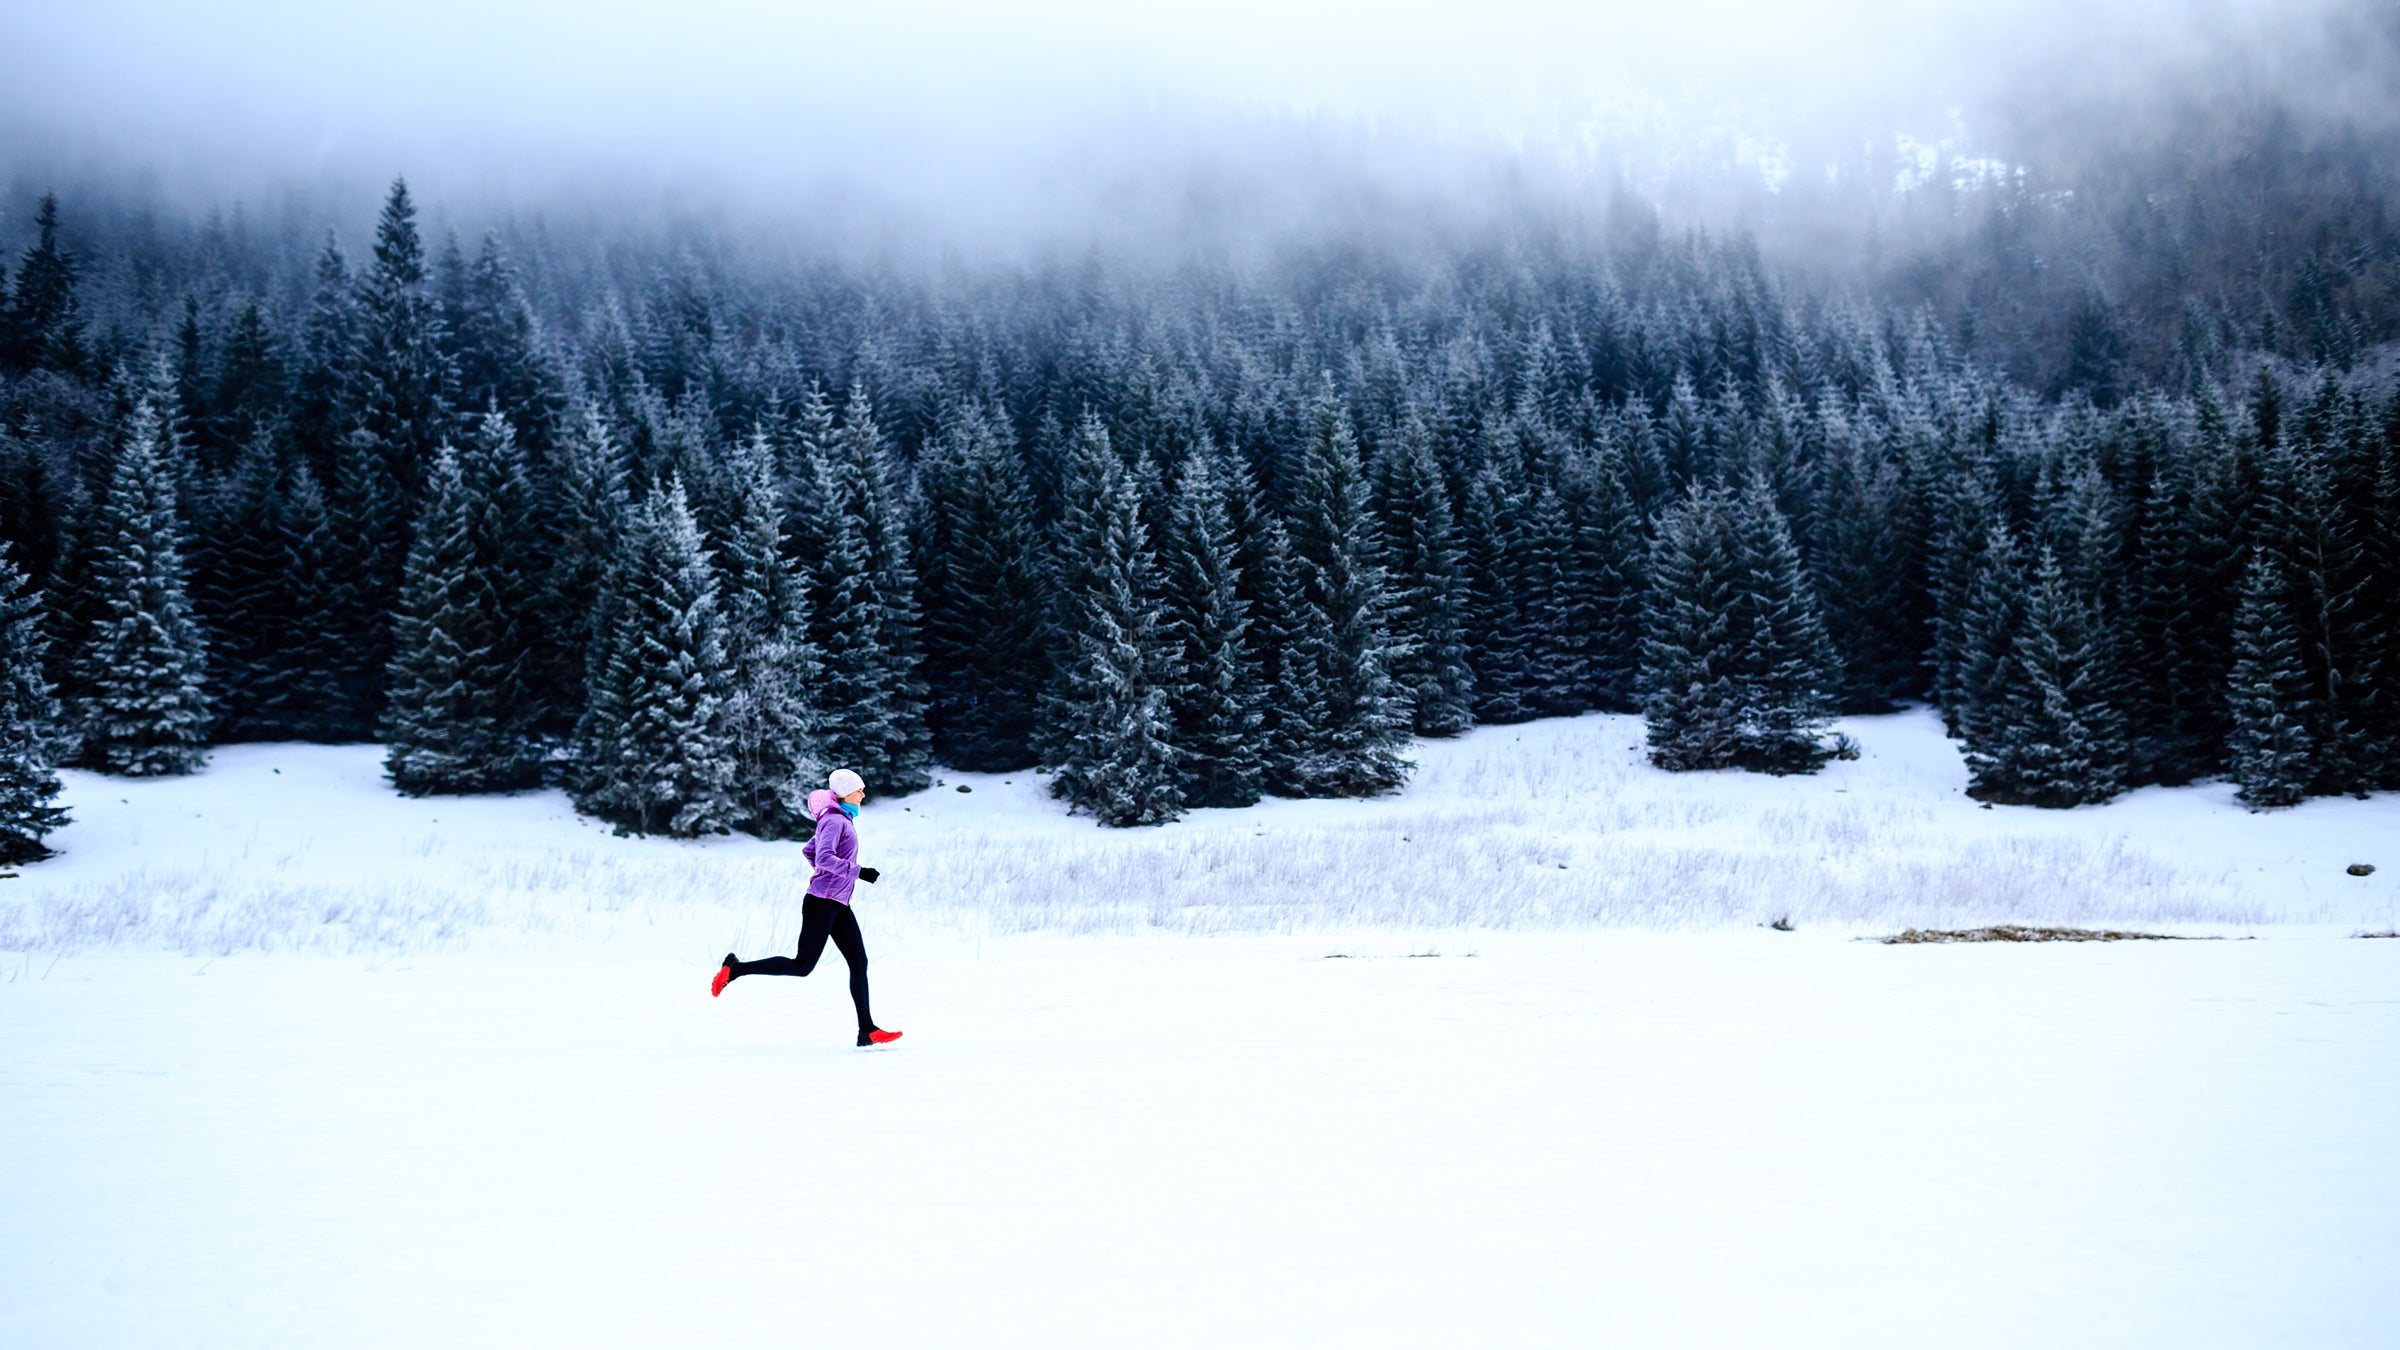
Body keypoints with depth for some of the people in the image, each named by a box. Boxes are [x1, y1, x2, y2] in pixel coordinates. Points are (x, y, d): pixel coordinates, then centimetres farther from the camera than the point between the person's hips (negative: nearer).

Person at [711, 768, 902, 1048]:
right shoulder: (834, 820, -13)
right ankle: (734, 969, 3)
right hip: (823, 902, -10)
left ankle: (867, 1031, 1)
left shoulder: (841, 820, 17)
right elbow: (824, 858, -26)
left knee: (859, 962, 3)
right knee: (802, 965, -7)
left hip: (838, 906, 10)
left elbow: (809, 851, 26)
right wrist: (857, 872, -25)